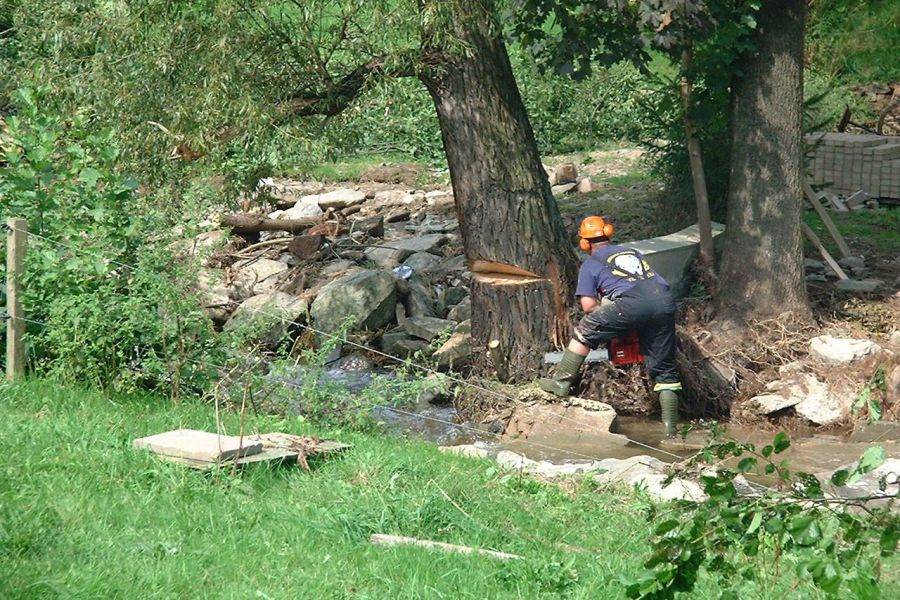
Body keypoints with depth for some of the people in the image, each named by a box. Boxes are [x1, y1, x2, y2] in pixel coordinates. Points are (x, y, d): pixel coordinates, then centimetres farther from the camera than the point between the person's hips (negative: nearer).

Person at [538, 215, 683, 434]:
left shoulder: (591, 265, 19)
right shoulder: (632, 252, 34)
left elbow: (589, 305, 10)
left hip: (631, 303, -5)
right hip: (664, 301, 5)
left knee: (585, 332, 15)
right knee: (665, 369, 12)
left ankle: (562, 381, 13)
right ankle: (670, 425, 10)